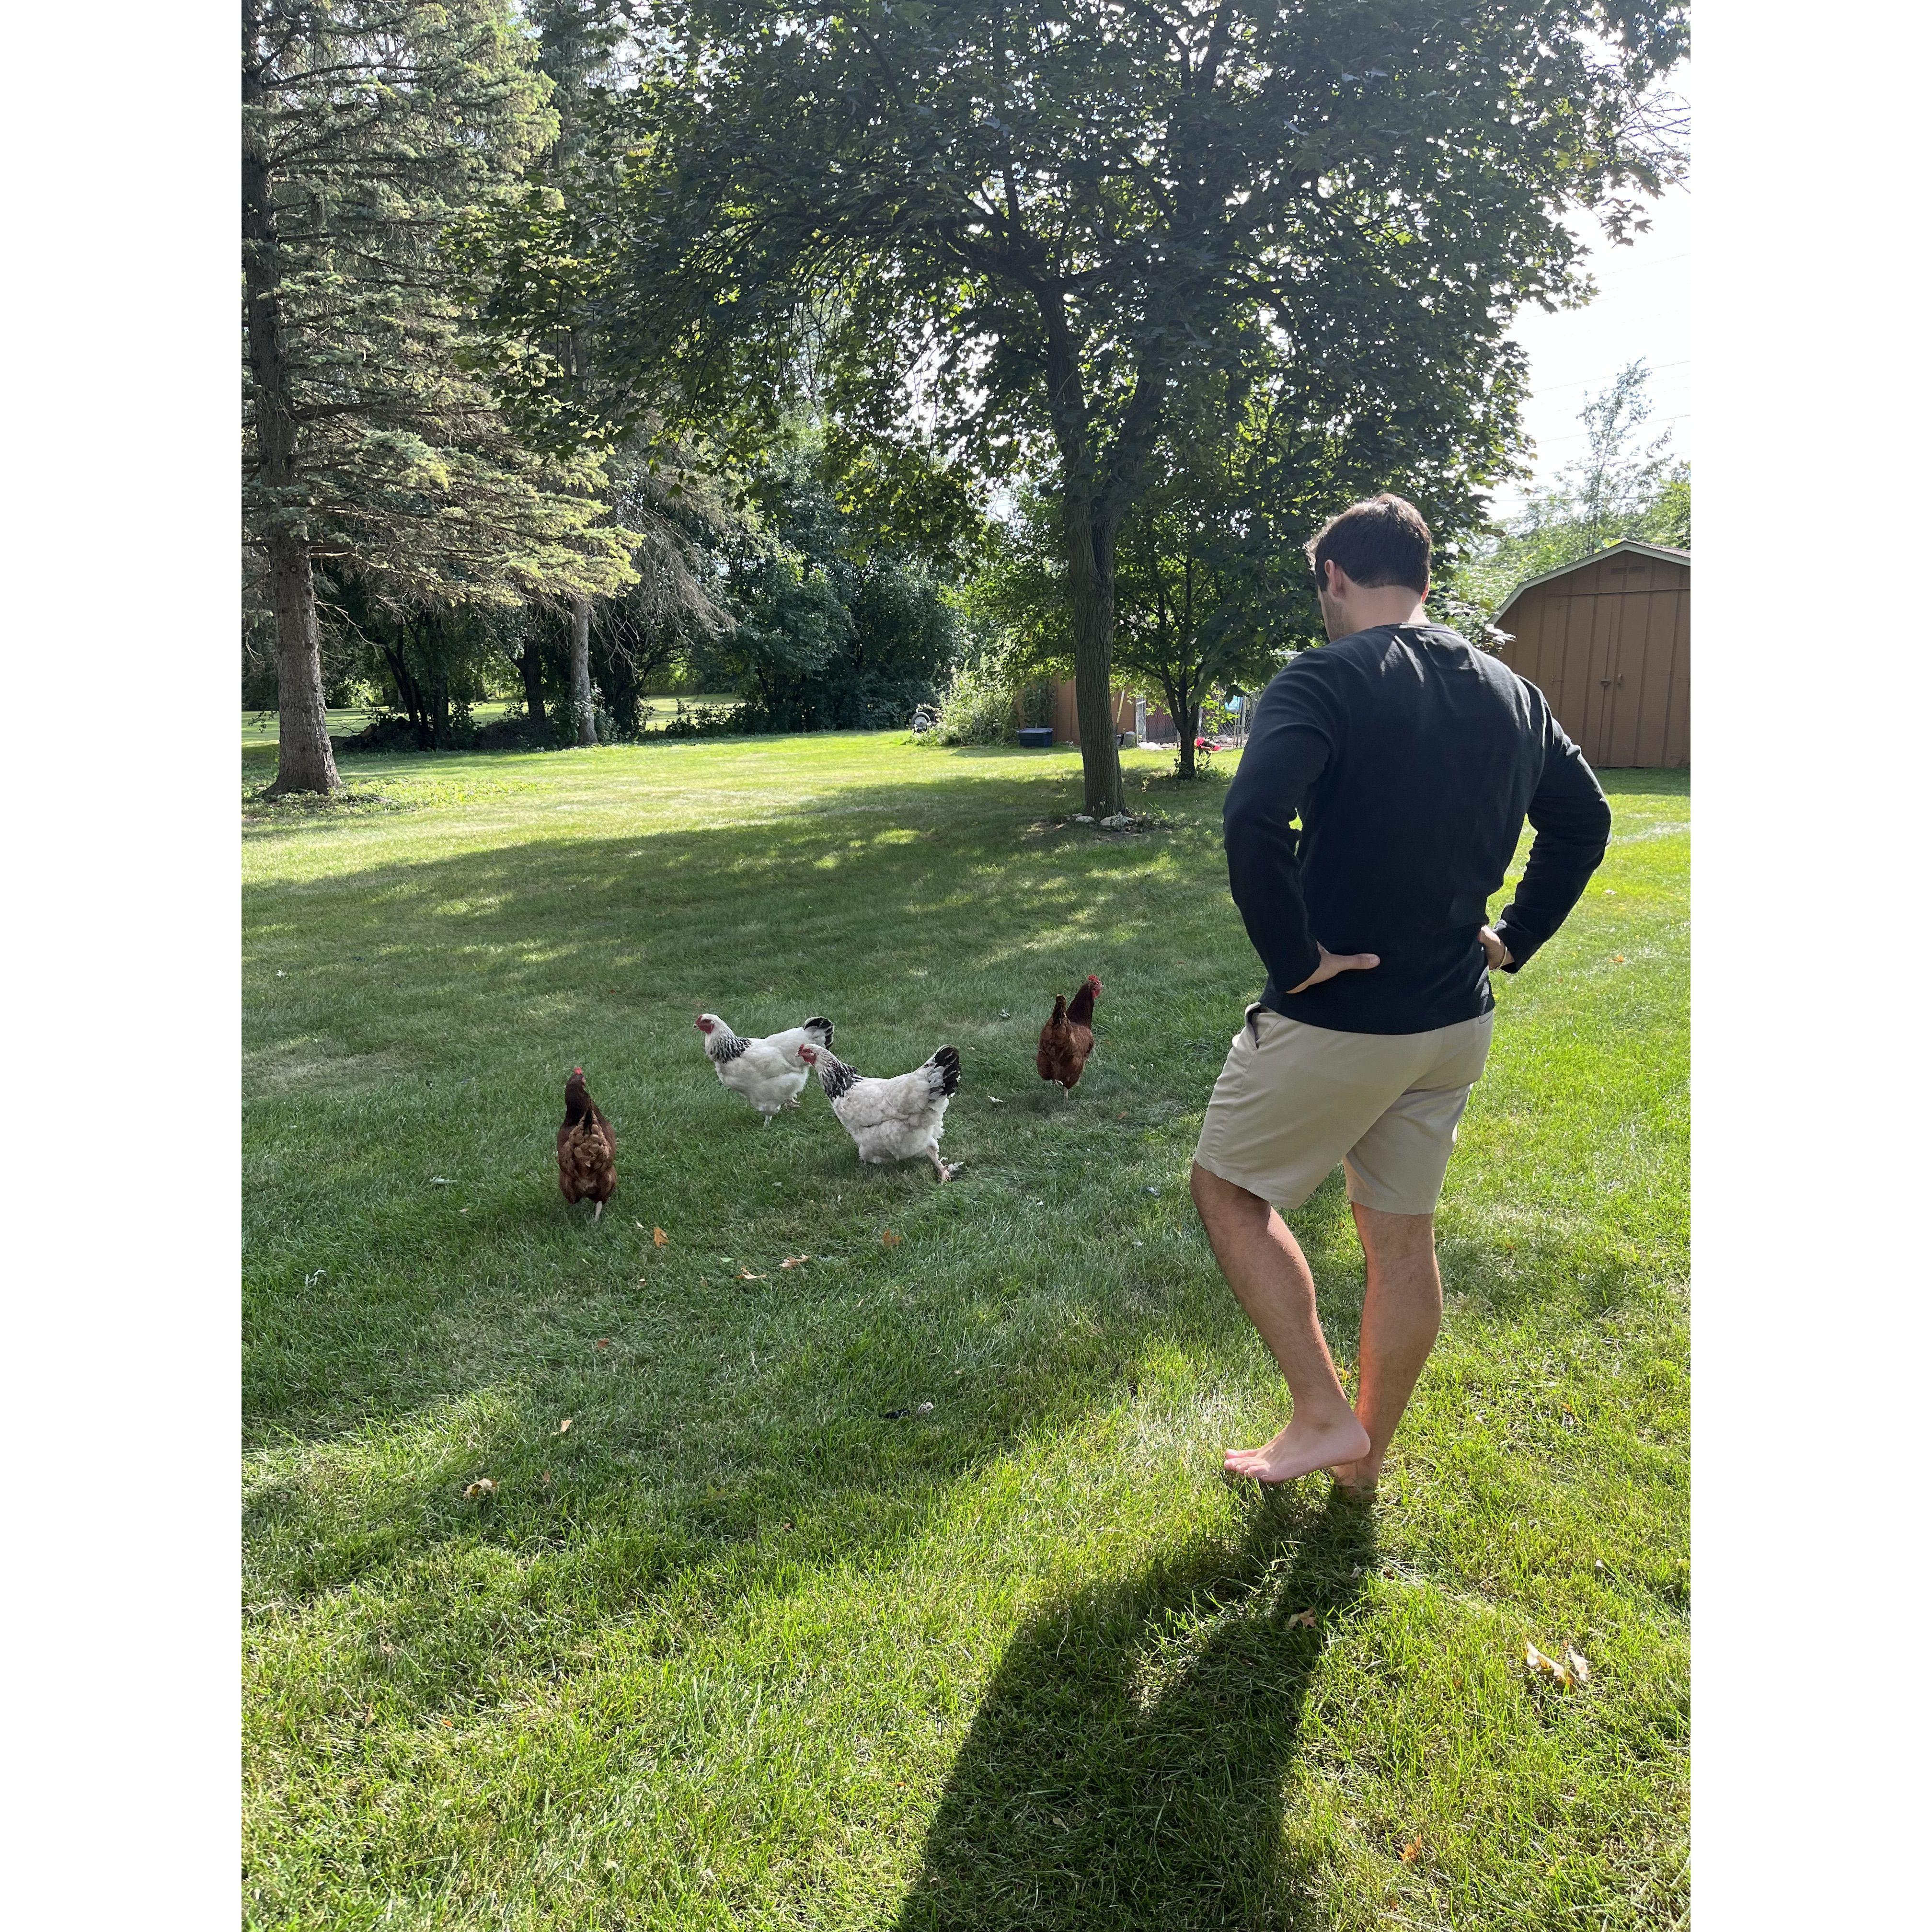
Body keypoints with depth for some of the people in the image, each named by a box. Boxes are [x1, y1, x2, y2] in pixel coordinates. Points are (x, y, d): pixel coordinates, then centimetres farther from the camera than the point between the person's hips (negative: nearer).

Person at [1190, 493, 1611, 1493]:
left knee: (1228, 1188, 14)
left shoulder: (1323, 680, -16)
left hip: (1335, 1018, -7)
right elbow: (1583, 821, 18)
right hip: (1456, 1024, 7)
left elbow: (1253, 820, -32)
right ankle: (1365, 1459, 33)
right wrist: (1513, 939, 17)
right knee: (1402, 1237, 17)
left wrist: (1292, 956, -21)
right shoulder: (1511, 695, 7)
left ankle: (1324, 1416, 14)